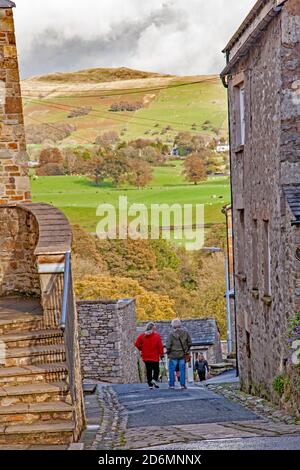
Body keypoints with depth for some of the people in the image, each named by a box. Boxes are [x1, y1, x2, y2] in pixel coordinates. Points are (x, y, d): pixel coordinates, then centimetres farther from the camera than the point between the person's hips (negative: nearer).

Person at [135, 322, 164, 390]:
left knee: (148, 371, 8)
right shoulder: (157, 336, -7)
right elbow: (160, 345, -10)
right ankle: (154, 379, -17)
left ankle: (150, 384, 5)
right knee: (156, 369, 8)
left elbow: (137, 344, -3)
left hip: (146, 356, 3)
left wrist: (141, 350, 12)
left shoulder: (142, 336, 1)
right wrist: (161, 353, 1)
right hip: (154, 356, -3)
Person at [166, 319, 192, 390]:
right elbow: (190, 343, 3)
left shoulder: (171, 334, -11)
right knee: (182, 370, 8)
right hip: (182, 354, 3)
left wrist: (168, 351, 5)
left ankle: (171, 384, 7)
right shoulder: (185, 332, -1)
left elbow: (168, 345, -13)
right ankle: (182, 385, 7)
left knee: (171, 370, 8)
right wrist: (187, 350, 17)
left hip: (173, 355, -3)